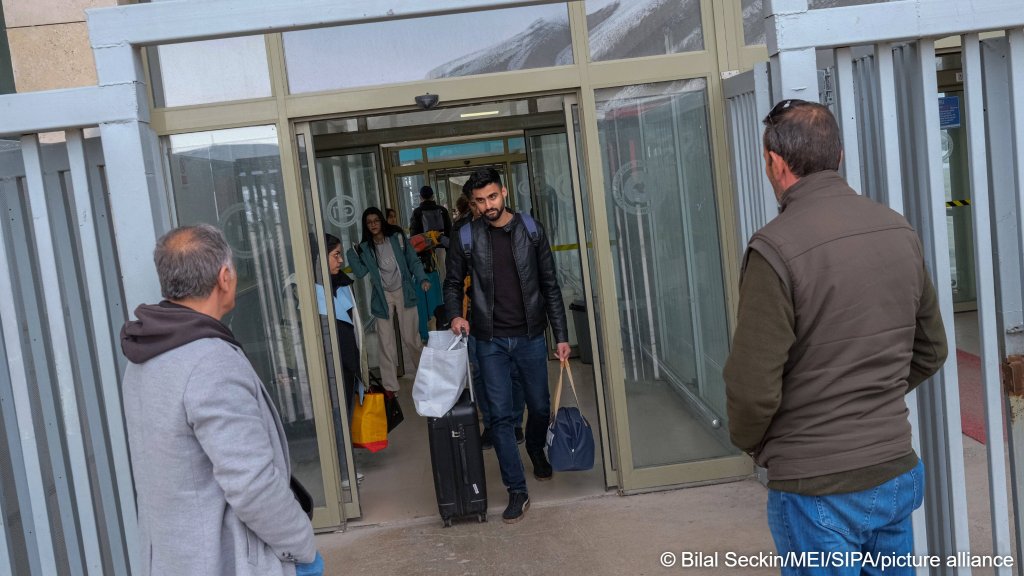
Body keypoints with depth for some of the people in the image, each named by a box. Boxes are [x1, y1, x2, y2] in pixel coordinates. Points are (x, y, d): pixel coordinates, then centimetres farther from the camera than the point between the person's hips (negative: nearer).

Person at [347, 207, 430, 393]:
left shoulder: (397, 238, -1)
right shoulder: (365, 248, 5)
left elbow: (413, 261, 0)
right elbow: (360, 272, -3)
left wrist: (422, 279, -14)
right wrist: (352, 253, -12)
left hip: (403, 293, -1)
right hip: (382, 297, 1)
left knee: (411, 337, 1)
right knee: (386, 343, 0)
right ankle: (390, 386, 5)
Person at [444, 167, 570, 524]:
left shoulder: (531, 231, -2)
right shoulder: (467, 237, -2)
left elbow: (550, 286, 1)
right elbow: (453, 283, 8)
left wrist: (561, 335, -1)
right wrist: (455, 315, -13)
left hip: (530, 337, 1)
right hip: (491, 341, -1)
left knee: (540, 407, 14)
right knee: (500, 415, -2)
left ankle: (536, 449, 47)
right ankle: (517, 491, 7)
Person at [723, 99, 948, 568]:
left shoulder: (776, 248, -20)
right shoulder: (900, 231, 0)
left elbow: (753, 388, -19)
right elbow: (930, 352, 11)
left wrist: (750, 442, 0)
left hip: (817, 489, -6)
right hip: (898, 474, 6)